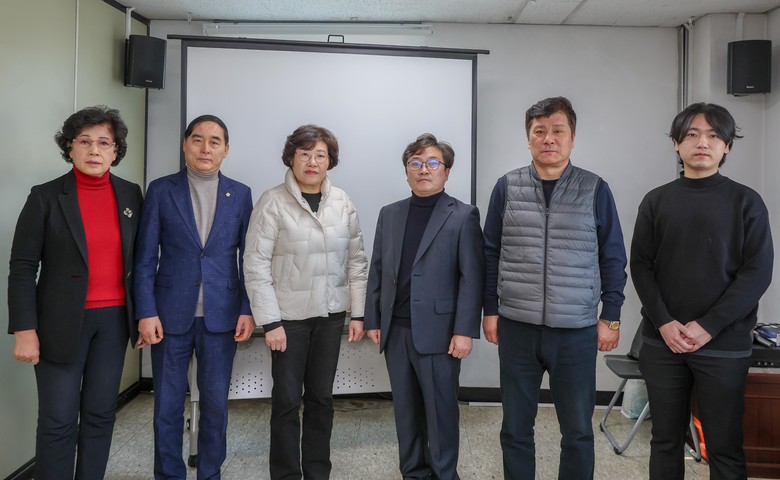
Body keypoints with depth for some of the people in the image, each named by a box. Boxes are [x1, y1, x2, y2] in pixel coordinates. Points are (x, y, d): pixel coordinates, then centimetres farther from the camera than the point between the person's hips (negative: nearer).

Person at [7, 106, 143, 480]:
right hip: (62, 321, -3)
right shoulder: (46, 197, -5)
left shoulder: (131, 195, 4)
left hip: (114, 319, 3)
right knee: (58, 420, 3)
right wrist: (24, 330, -11)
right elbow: (23, 267, -6)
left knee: (101, 413, 11)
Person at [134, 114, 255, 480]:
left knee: (215, 405, 10)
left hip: (221, 316, 1)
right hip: (171, 314, 0)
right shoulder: (161, 190, 1)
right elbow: (145, 258, 0)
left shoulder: (240, 194, 4)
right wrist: (146, 313, -7)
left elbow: (248, 258, 5)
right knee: (167, 407, 9)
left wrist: (247, 309, -2)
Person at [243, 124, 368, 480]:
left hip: (331, 314, 3)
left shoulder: (343, 203, 3)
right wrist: (270, 321, -13)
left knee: (321, 397, 13)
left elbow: (356, 260, 6)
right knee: (287, 399, 6)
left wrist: (358, 313, 3)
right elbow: (256, 264, -10)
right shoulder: (273, 201, -8)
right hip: (289, 315, -3)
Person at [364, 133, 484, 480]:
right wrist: (373, 320, 7)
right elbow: (377, 271, 11)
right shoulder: (389, 214, 11)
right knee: (405, 408, 13)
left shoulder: (463, 216, -2)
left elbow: (472, 277, -8)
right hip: (396, 330, 5)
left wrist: (465, 331, -13)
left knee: (440, 409, 6)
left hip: (438, 331, -4)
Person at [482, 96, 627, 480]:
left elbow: (613, 258, 3)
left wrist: (611, 316, 0)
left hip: (577, 330, 0)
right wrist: (490, 310, 4)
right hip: (516, 327, 1)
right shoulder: (507, 187, 2)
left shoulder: (596, 190, 0)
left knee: (578, 430, 12)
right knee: (515, 427, 12)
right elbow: (491, 254, 5)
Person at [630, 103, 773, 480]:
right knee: (666, 439, 12)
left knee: (725, 447, 6)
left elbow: (757, 272, -5)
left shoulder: (746, 202, 1)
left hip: (725, 346, -1)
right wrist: (664, 323, -10)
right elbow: (641, 266, 3)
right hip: (662, 343, 2)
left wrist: (708, 327, -13)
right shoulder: (656, 201, 6)